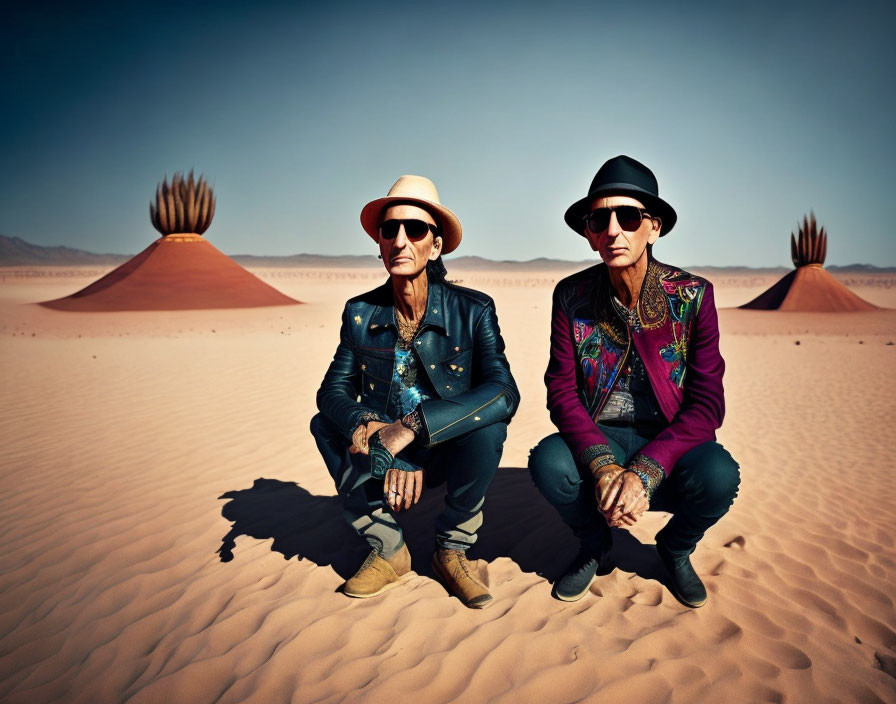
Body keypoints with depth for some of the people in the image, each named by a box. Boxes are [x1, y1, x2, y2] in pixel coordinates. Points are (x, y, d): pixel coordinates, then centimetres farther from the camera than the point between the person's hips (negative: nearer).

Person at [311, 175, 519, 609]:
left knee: (488, 426, -32)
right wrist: (364, 424, -32)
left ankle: (451, 552, -4)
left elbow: (504, 393, -27)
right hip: (384, 458, 2)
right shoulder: (360, 313, -5)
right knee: (325, 424, -22)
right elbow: (333, 389, -8)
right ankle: (388, 552, -4)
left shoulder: (473, 310, -14)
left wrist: (413, 425, -38)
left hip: (448, 455, -2)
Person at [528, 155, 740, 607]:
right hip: (598, 439, 1)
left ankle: (675, 549, 7)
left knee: (718, 475, -31)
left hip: (671, 442, 0)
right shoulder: (571, 296, -7)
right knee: (548, 461, -30)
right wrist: (603, 466, -26)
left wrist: (644, 472, -27)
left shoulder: (693, 295, -10)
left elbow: (707, 403, -13)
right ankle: (594, 544, 6)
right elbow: (562, 391, -9)